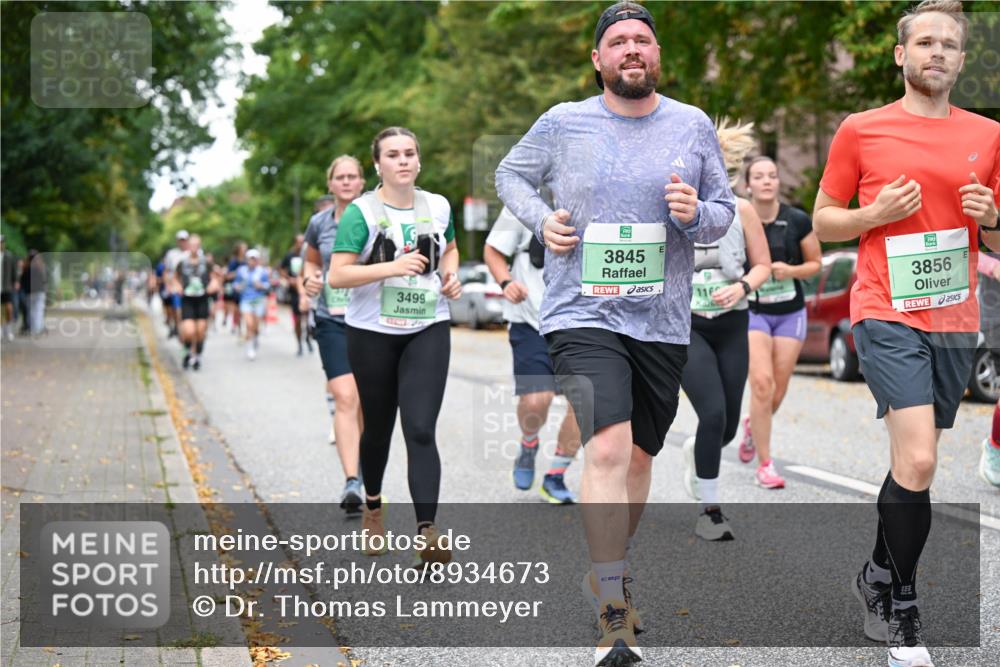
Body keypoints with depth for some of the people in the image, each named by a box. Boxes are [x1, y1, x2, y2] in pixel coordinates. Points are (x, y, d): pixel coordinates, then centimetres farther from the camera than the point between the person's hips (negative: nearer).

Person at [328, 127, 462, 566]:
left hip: (428, 330, 1)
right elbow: (336, 276, -14)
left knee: (420, 429, -11)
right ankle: (373, 506, 40)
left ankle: (427, 530, -15)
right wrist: (391, 267, -25)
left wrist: (451, 274, 4)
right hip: (372, 333, -1)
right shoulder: (361, 211, -8)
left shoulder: (438, 207, 5)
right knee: (378, 427, 13)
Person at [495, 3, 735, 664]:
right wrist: (541, 219, -2)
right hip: (582, 312, -3)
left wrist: (696, 214, -11)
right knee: (607, 448, -20)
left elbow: (727, 208, 12)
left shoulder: (694, 125, 6)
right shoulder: (562, 123, 1)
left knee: (638, 456, 14)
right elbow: (510, 175, 17)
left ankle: (607, 573, 38)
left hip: (663, 321, 3)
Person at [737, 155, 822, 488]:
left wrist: (791, 270, -15)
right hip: (752, 311, -2)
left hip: (790, 313, 2)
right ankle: (764, 464, -7)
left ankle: (752, 425, 42)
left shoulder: (798, 220, -6)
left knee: (778, 391, 7)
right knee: (762, 383, -16)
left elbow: (816, 263, 4)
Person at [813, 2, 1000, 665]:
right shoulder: (861, 130, 2)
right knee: (917, 462, -17)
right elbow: (823, 220, 8)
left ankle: (879, 575, 33)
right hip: (887, 315, -4)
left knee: (914, 464, 12)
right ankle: (902, 606, -1)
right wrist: (877, 213, -10)